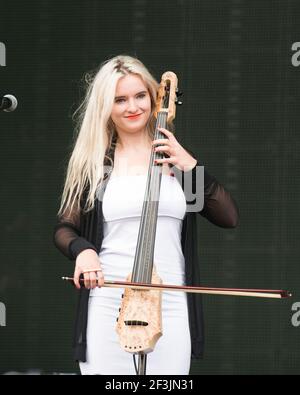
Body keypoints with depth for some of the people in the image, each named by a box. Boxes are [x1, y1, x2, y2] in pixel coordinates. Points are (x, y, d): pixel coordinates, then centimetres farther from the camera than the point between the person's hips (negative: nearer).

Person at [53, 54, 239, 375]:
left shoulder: (174, 156, 9)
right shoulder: (93, 164, 6)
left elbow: (229, 217, 4)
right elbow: (64, 229, 8)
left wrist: (191, 166, -7)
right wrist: (82, 249, -14)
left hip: (170, 308, 1)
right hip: (108, 306, -1)